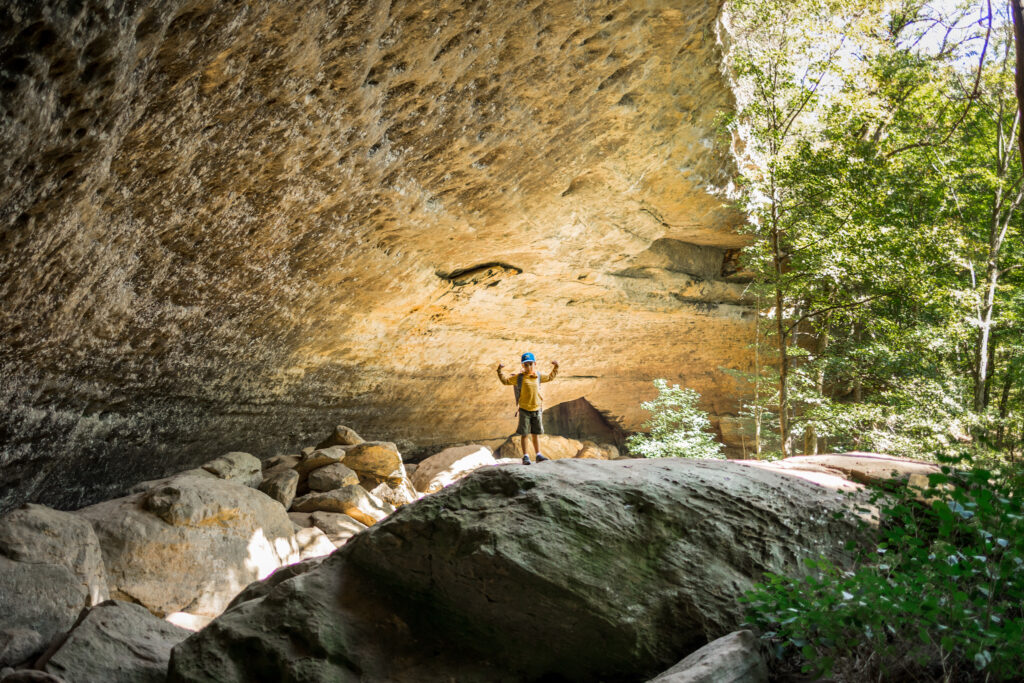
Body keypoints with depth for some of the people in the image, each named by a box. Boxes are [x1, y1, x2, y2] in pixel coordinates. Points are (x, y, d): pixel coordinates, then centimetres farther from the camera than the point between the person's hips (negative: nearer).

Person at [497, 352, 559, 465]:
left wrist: (555, 368, 15)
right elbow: (505, 380, -3)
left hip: (537, 409, 3)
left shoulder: (538, 376, 5)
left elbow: (549, 377, 23)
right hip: (524, 410, -3)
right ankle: (526, 456, 6)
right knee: (524, 434, 0)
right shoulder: (519, 377, -6)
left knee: (535, 434, 12)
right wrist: (500, 371, -14)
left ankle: (538, 455, 18)